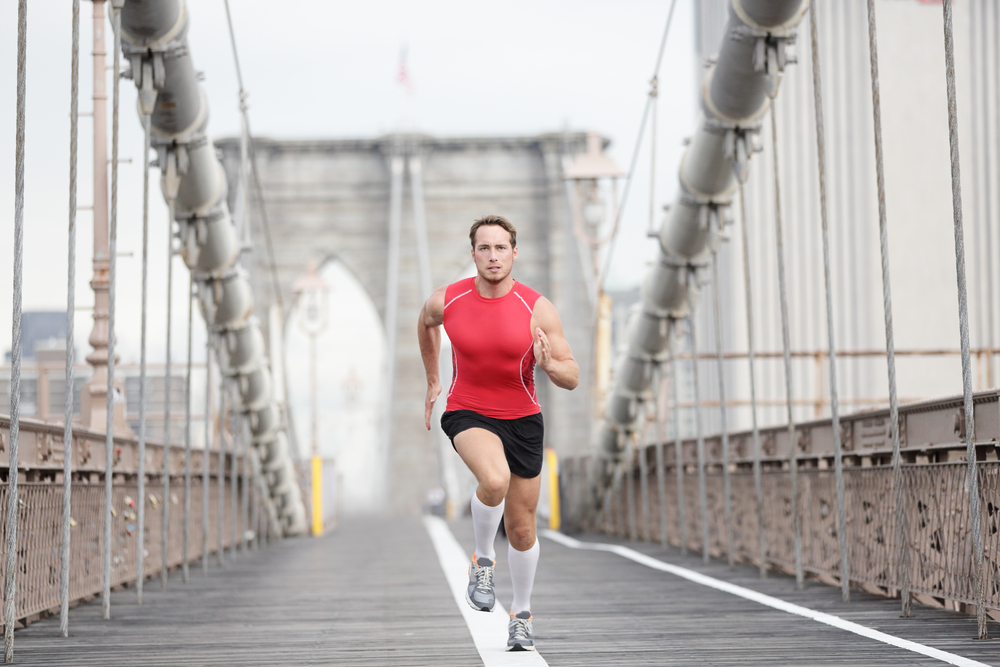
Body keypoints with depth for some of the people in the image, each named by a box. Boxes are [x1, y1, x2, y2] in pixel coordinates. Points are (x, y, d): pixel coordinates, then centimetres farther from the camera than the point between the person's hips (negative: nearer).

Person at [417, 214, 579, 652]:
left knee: (521, 531, 10)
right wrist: (433, 381, 24)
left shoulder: (538, 309, -11)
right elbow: (426, 323, 18)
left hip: (522, 419, 1)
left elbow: (572, 378, -9)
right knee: (495, 480, -34)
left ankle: (521, 617, 33)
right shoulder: (447, 300, -8)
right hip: (467, 414, -1)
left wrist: (549, 364, -31)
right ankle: (482, 562, -7)